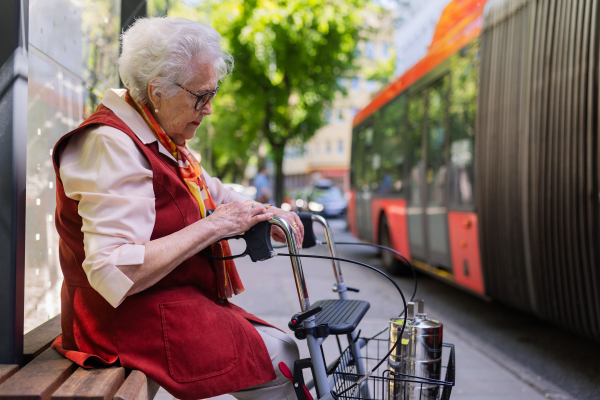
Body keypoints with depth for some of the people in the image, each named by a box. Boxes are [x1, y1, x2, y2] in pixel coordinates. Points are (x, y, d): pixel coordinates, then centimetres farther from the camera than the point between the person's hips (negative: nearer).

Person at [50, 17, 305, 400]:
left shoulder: (163, 139, 12)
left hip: (181, 304, 10)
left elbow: (214, 192, 24)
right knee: (277, 361, -17)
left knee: (284, 347, 6)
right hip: (135, 318, -10)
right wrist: (213, 226, -25)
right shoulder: (112, 145, -21)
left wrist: (267, 215, 2)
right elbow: (114, 273, -30)